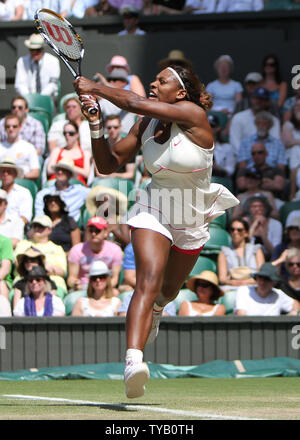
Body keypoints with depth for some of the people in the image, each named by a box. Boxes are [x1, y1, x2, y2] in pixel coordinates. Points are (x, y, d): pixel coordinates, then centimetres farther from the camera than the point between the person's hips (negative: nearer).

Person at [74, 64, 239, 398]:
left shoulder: (194, 114, -22)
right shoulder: (146, 127, -6)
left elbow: (136, 103, -32)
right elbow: (108, 164, -1)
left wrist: (94, 87, -21)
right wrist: (95, 124, -14)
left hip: (193, 220, 0)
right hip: (153, 212, 0)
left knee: (169, 289, 24)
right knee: (148, 281, -25)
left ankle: (155, 308, 63)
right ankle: (133, 360, -43)